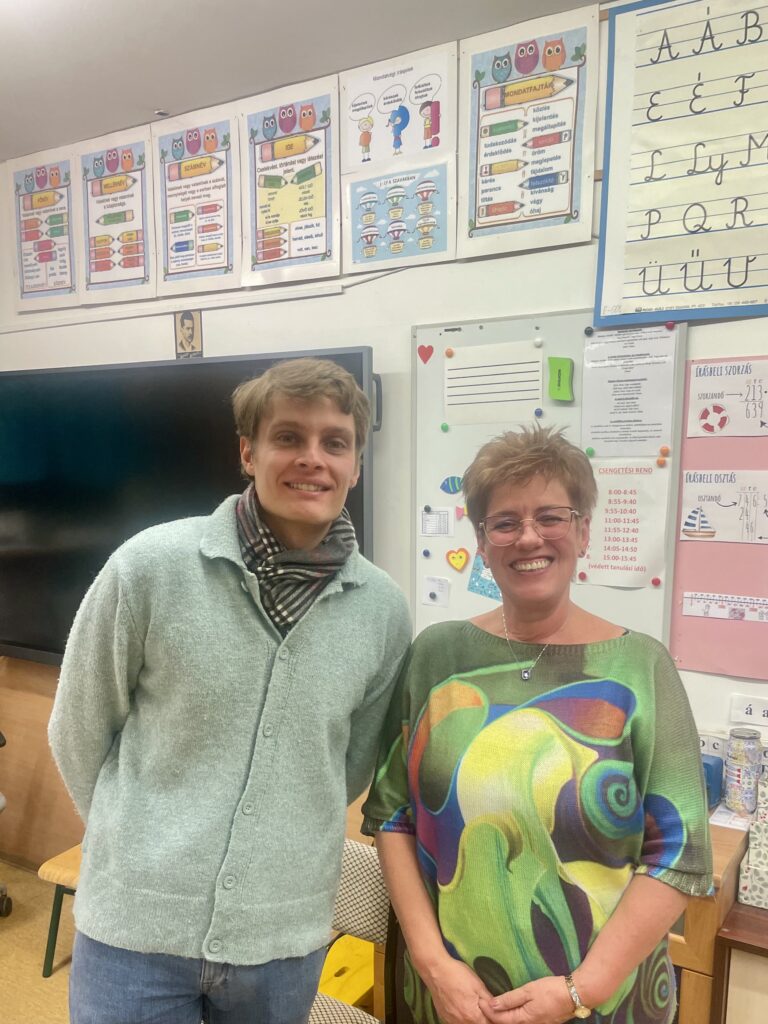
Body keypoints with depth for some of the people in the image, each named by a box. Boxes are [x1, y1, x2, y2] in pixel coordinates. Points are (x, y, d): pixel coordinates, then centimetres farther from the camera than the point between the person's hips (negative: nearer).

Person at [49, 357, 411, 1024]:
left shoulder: (383, 610, -6)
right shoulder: (151, 565, -13)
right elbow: (79, 731, -1)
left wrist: (281, 838, 10)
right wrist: (138, 839, 7)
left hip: (286, 937, 3)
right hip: (135, 921, -2)